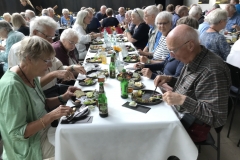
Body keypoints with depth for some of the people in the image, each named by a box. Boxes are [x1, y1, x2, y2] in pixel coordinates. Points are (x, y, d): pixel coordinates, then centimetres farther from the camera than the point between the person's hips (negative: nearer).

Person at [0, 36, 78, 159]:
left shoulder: (31, 76, -4)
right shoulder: (12, 86, -28)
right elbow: (17, 133, -25)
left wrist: (63, 98, -6)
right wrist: (51, 116, -30)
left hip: (44, 131, 7)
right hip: (30, 148, -7)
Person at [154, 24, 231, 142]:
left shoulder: (212, 71, -30)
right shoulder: (192, 60, -2)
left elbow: (217, 118, -28)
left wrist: (182, 100, -34)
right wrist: (169, 79, -3)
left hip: (191, 127, -8)